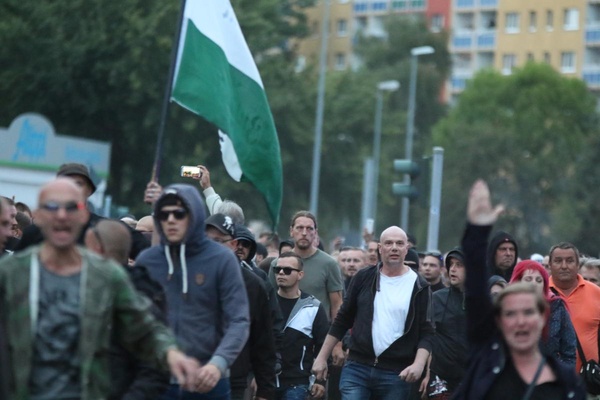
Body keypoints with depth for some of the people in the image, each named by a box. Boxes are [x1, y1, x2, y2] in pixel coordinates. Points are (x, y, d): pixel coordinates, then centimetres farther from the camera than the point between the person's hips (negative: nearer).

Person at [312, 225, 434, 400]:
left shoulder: (418, 287, 1)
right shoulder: (364, 278, 6)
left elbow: (426, 332, -2)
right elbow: (342, 320, 11)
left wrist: (419, 364, -19)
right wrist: (322, 357, 8)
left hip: (396, 374, -1)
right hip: (357, 368, 1)